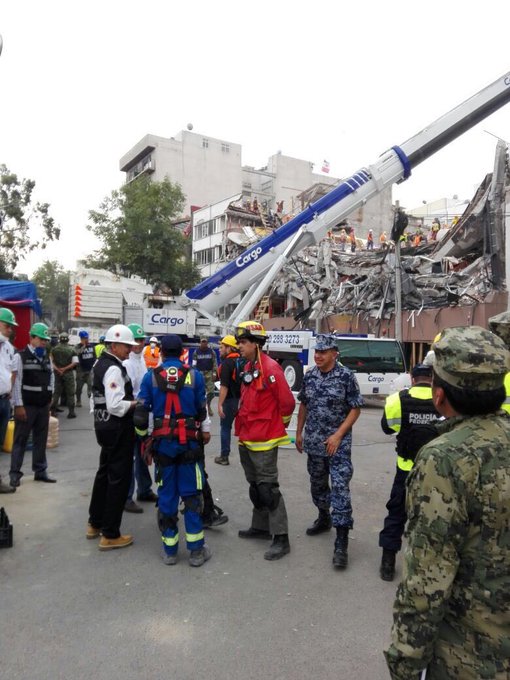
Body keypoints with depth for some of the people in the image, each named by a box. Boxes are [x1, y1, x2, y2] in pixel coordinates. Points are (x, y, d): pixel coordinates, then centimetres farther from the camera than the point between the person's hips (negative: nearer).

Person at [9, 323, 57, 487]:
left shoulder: (46, 358, 11)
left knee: (41, 439, 11)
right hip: (26, 406, -6)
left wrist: (49, 399, 12)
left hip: (43, 406, 6)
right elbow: (16, 382, -12)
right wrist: (19, 406, -15)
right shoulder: (21, 356, -8)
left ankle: (40, 471, 20)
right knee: (20, 440, 3)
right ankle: (15, 473, 12)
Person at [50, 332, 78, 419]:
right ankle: (71, 412, 3)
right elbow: (75, 362, -14)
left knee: (56, 392, 15)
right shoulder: (71, 350, -7)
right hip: (68, 373, -3)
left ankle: (53, 410, 16)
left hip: (57, 373, 3)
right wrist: (65, 368, -12)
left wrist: (57, 369, -7)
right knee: (70, 393, 4)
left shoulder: (54, 350, 1)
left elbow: (51, 361, -3)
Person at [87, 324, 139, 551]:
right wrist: (136, 403, -12)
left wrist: (130, 399, 11)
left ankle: (95, 523, 35)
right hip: (117, 429, -10)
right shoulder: (114, 369, -21)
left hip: (105, 425, 10)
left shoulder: (101, 363, 11)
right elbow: (116, 406, -27)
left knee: (105, 473, 21)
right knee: (119, 479, 0)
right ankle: (110, 535, 11)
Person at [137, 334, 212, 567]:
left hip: (162, 443, 1)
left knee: (166, 495, 11)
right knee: (191, 495, 8)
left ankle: (169, 550, 19)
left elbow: (141, 411, -1)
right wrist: (205, 430, 22)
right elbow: (202, 408, 3)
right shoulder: (194, 375, -4)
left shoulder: (150, 376, -2)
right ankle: (196, 550, 12)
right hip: (189, 442, -1)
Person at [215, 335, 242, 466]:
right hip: (242, 399, 6)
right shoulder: (242, 361, 9)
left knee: (225, 427, 6)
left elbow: (224, 386, -20)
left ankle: (224, 457, 12)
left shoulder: (226, 363, -13)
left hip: (230, 400, -6)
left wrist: (220, 404, -20)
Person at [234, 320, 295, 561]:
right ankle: (261, 527, 33)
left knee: (268, 487, -5)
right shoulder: (248, 368, 10)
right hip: (246, 439, 9)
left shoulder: (270, 368, -18)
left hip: (263, 440, -9)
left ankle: (281, 538, 5)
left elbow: (287, 401, -17)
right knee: (255, 485, 19)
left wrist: (278, 424, -4)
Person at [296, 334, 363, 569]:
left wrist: (338, 435, -15)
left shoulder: (346, 376, -11)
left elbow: (356, 409, -9)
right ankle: (324, 518, 42)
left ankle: (341, 542, -5)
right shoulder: (309, 376, 3)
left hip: (338, 443, -5)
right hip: (313, 442, 5)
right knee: (317, 483, 18)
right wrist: (299, 432, 12)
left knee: (340, 487, -9)